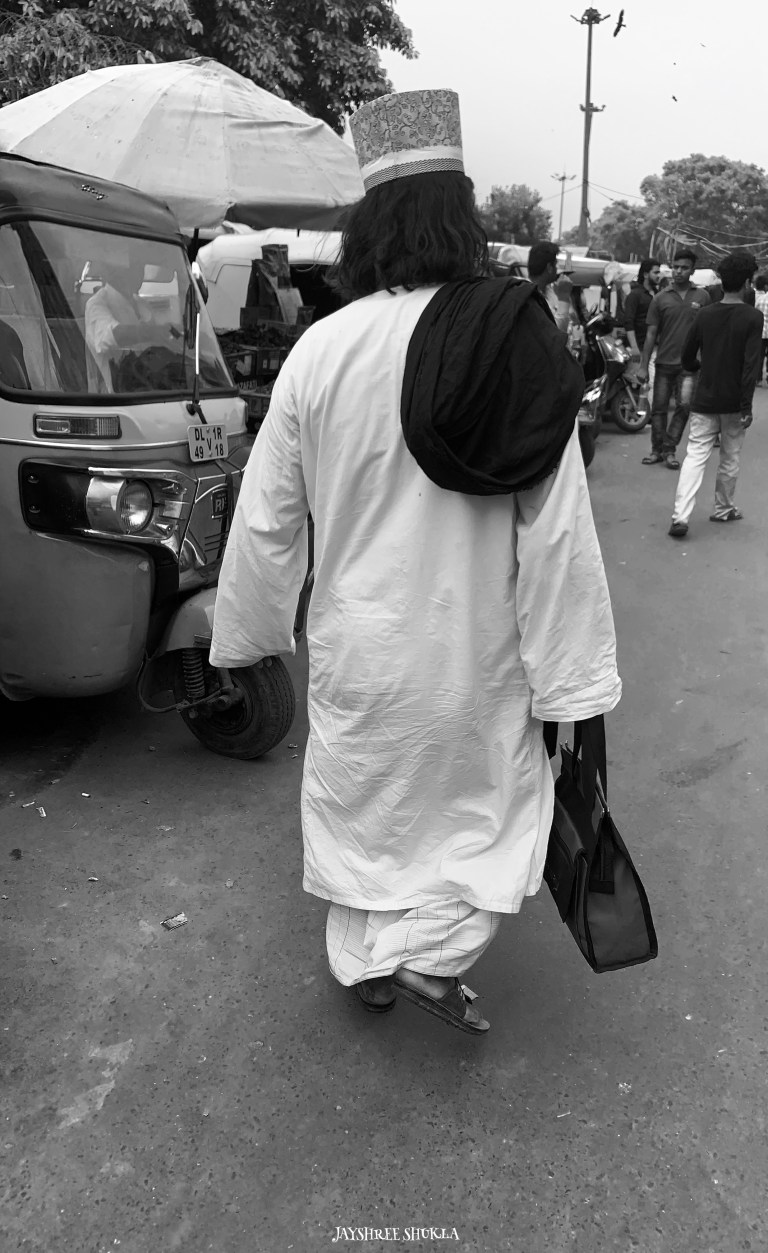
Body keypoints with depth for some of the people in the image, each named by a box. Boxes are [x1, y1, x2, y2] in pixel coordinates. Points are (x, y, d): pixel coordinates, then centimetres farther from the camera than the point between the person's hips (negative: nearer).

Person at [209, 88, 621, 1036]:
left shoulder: (321, 351, -12)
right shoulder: (524, 345, -13)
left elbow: (267, 515, -5)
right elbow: (557, 532, -13)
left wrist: (245, 633, 11)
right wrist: (570, 687, -5)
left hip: (359, 645, 1)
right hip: (477, 649, 0)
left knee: (359, 800, 22)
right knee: (495, 792, 23)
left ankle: (369, 964, 37)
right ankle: (435, 951, 14)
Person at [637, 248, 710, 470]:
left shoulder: (702, 297, 2)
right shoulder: (660, 298, 3)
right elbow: (651, 333, 4)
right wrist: (643, 366, 0)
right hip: (664, 362, 1)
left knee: (685, 404, -14)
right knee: (659, 408, 6)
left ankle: (670, 448, 0)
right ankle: (657, 449, 19)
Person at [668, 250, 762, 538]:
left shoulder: (705, 314, 2)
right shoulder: (752, 317, -10)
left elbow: (687, 358, 9)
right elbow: (751, 365, -17)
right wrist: (746, 406, -14)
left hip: (704, 400, 3)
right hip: (734, 403, -3)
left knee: (695, 455, 0)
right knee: (730, 459, 13)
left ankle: (680, 516, -13)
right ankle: (723, 509, 27)